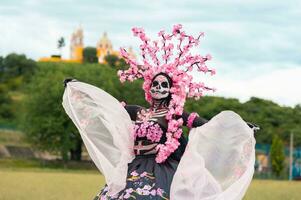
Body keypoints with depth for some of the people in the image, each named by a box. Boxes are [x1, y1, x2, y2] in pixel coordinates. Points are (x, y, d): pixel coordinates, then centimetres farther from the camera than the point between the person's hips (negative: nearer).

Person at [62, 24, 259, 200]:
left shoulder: (176, 114, 3)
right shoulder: (138, 112, 15)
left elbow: (206, 125, -5)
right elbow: (107, 103, 21)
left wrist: (241, 127, -15)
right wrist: (76, 86, 26)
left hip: (164, 173, -4)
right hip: (136, 170, 4)